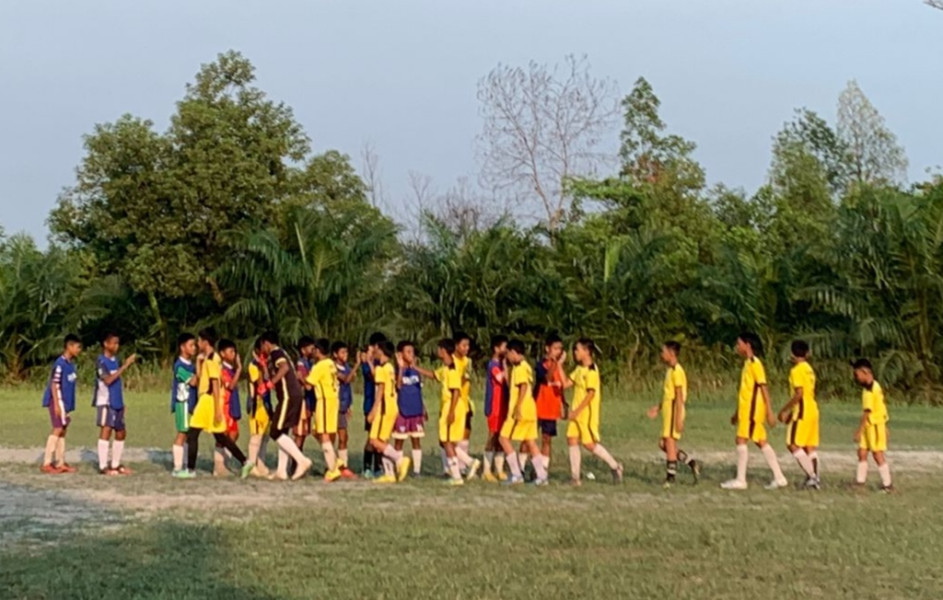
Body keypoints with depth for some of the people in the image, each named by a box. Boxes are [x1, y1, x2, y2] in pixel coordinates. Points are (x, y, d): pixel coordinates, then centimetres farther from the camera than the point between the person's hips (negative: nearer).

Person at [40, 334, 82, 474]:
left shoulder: (71, 363, 11)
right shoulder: (60, 363, -16)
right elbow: (54, 384, -18)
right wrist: (57, 404, -21)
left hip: (66, 402, 9)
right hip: (58, 401, -9)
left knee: (63, 431, 10)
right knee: (58, 430, -9)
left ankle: (60, 463, 15)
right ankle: (46, 463, -5)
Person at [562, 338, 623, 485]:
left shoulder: (591, 370, -16)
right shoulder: (579, 369, 12)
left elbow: (591, 394, -19)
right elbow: (566, 383, 10)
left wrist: (577, 411, -19)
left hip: (587, 413, -9)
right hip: (577, 413, 9)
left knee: (589, 444, -5)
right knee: (572, 440, 2)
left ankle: (615, 466, 11)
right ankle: (575, 476, 7)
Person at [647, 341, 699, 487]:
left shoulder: (676, 370, -14)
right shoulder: (670, 370, 16)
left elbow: (679, 396, -18)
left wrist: (679, 418, -20)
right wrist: (658, 408, 20)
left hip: (674, 411, -10)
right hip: (668, 411, 10)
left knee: (669, 443, -6)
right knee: (663, 444, 10)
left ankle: (670, 477, 0)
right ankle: (691, 463, 14)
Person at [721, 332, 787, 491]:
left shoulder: (755, 363, -13)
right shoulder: (747, 363, 16)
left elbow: (764, 388, -17)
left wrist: (770, 412, -20)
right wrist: (737, 413, 23)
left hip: (753, 408, -9)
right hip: (746, 408, 9)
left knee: (741, 440, -8)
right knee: (761, 442, 9)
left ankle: (740, 480, -4)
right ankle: (779, 478, 12)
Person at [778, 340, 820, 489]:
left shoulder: (796, 370, -13)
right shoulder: (809, 369, 15)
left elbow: (799, 394, -20)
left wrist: (784, 410, -13)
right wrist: (791, 411, 22)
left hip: (803, 411, -9)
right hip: (812, 410, 9)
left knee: (793, 445, -6)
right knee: (809, 446, 10)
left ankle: (812, 476, -13)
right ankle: (814, 477, 8)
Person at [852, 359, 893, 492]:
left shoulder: (868, 390, -20)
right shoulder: (875, 386, 10)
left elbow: (867, 412, -22)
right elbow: (882, 405, 16)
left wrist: (859, 430, -20)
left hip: (874, 425, -9)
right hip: (870, 425, 9)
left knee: (877, 454, -2)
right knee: (862, 451, 10)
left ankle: (887, 484, 6)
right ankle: (860, 480, 16)